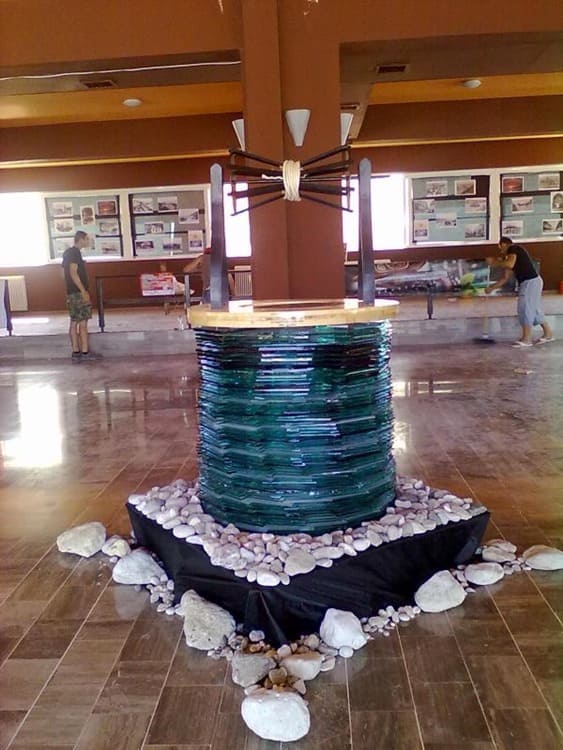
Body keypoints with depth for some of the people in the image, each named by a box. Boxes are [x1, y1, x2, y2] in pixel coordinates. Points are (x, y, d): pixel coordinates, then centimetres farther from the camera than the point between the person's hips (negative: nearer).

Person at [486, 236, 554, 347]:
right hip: (528, 282, 10)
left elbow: (510, 264, -24)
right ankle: (548, 334, 25)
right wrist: (491, 287, 21)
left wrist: (494, 262, -11)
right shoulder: (511, 257, 20)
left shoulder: (514, 248, -6)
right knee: (534, 309, 15)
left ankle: (526, 339, -5)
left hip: (531, 281, -10)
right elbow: (505, 278, 22)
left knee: (525, 308, -8)